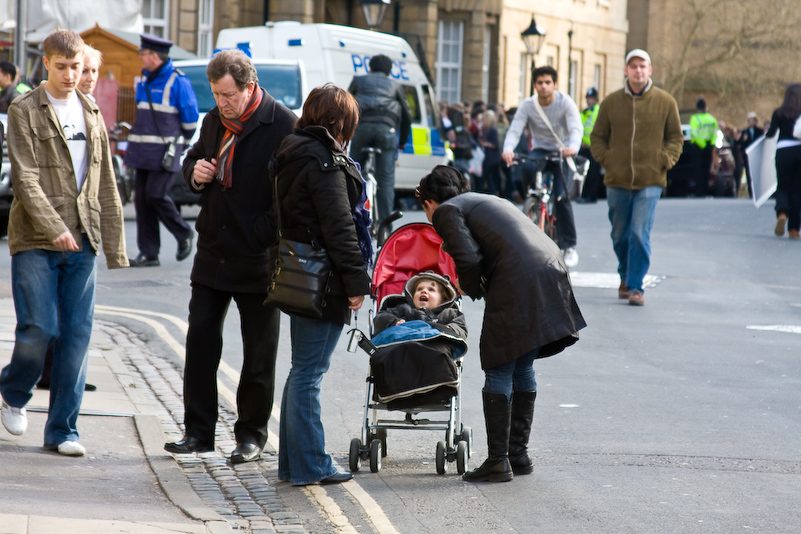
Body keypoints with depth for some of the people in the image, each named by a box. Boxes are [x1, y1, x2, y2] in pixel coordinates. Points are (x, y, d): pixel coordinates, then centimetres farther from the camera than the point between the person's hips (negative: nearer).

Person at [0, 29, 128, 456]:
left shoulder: (92, 115, 15)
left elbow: (106, 186, 17)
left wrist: (115, 247, 12)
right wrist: (54, 227, -21)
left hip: (82, 242, 4)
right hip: (35, 241, -4)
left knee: (76, 336, 0)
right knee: (39, 328, -9)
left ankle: (62, 430, 7)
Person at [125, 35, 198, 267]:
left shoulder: (177, 81, -9)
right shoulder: (145, 78, 15)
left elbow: (190, 117, -4)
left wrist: (179, 142, 5)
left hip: (163, 151, -7)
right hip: (144, 152, 7)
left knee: (156, 195, -13)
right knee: (142, 199, 2)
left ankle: (184, 235, 11)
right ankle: (148, 254, 6)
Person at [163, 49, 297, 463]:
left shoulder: (283, 126, -13)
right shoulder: (214, 121, 9)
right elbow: (193, 159, 25)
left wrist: (266, 233, -19)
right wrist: (194, 173, 1)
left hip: (259, 258, -6)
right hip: (213, 253, 6)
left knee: (258, 351, 5)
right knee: (200, 340, 5)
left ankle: (252, 434, 15)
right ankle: (198, 430, 13)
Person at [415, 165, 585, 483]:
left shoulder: (447, 212, 5)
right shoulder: (486, 201, 31)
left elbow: (469, 260, -9)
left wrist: (471, 289, 10)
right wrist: (473, 285, 30)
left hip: (516, 284, -8)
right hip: (552, 274, 8)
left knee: (498, 372, 0)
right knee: (522, 368, 17)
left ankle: (498, 462, 0)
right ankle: (519, 454, 22)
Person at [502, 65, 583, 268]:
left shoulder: (565, 103, -14)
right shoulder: (527, 105, -8)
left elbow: (576, 128, -26)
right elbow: (515, 129, -19)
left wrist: (573, 147, -49)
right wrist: (508, 149, -41)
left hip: (562, 152, -2)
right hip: (540, 150, 2)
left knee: (561, 196, -18)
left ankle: (569, 246, -8)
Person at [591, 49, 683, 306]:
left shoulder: (665, 102, 2)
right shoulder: (611, 102, 4)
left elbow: (676, 137, 10)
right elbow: (597, 137, 13)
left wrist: (665, 160, -5)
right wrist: (605, 158, -2)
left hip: (650, 181, -2)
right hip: (617, 180, 2)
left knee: (640, 234, -12)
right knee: (620, 235, 11)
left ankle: (636, 286, -8)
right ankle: (626, 277, 33)